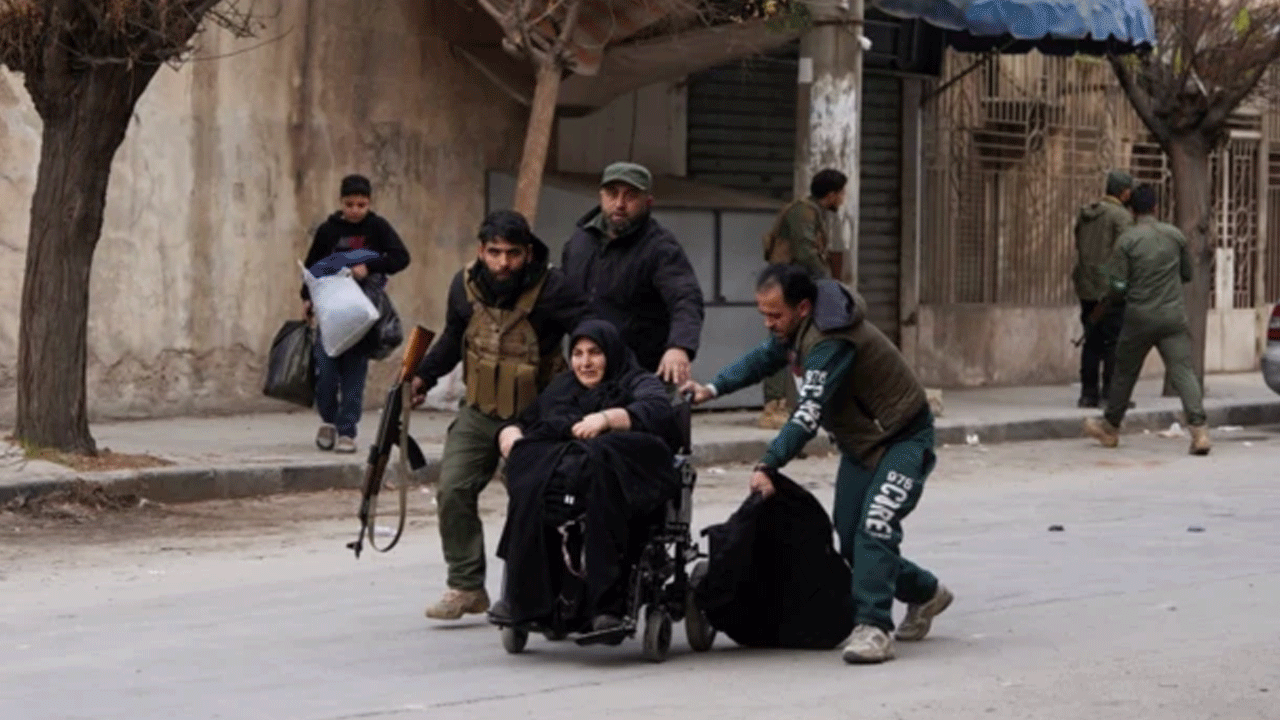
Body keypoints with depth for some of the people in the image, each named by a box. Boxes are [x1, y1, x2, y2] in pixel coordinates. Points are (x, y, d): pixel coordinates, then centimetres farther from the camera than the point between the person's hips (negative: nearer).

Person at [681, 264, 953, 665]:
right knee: (850, 539, 8)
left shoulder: (831, 343, -32)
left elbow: (808, 415, -39)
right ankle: (924, 594, 29)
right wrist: (713, 389, -1)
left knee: (875, 528, -25)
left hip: (903, 440, -10)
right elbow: (765, 358, 13)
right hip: (860, 443, 10)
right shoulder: (797, 329, -3)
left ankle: (873, 628, -27)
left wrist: (767, 466, -43)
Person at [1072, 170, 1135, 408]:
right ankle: (1112, 394, -5)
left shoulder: (1085, 213, 13)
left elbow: (1079, 247, 13)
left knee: (1092, 342, 11)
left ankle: (1088, 393, 11)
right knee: (1114, 343, -2)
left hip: (1086, 289, 7)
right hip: (1111, 288, -7)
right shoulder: (1122, 216, -9)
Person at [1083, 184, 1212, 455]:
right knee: (1183, 371, -5)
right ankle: (1198, 428, -21)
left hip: (1140, 316, -2)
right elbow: (1187, 274, 14)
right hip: (1173, 315, 2)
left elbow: (1116, 285, -9)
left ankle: (1110, 427, 30)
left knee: (1125, 372, 14)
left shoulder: (1128, 240, -7)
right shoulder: (1175, 235, 2)